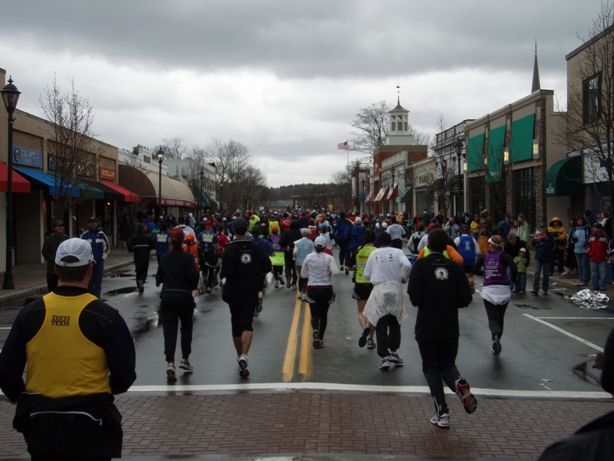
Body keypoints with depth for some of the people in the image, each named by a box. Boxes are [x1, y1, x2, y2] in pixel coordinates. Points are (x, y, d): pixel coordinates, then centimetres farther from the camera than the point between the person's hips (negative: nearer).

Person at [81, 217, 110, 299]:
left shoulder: (101, 234, 3)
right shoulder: (84, 235, -2)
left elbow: (107, 247, 11)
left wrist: (103, 257, 4)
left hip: (99, 262, 1)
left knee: (98, 283, 2)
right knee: (90, 283, 0)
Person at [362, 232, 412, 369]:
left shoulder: (374, 254, 5)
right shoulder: (397, 252, 1)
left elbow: (366, 275, 7)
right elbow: (407, 265, -16)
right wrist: (404, 278, 3)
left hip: (379, 290, 0)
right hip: (395, 288, 0)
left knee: (381, 326, 3)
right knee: (394, 323, 18)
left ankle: (384, 357, -3)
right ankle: (393, 351, 12)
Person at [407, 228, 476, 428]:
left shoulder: (421, 265, -9)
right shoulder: (455, 267, -1)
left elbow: (415, 296, -19)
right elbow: (466, 299, -4)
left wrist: (421, 303, 4)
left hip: (427, 328, -2)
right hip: (450, 328, 3)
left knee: (431, 368, 10)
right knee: (448, 364, 19)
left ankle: (442, 412, 2)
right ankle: (458, 383, -14)